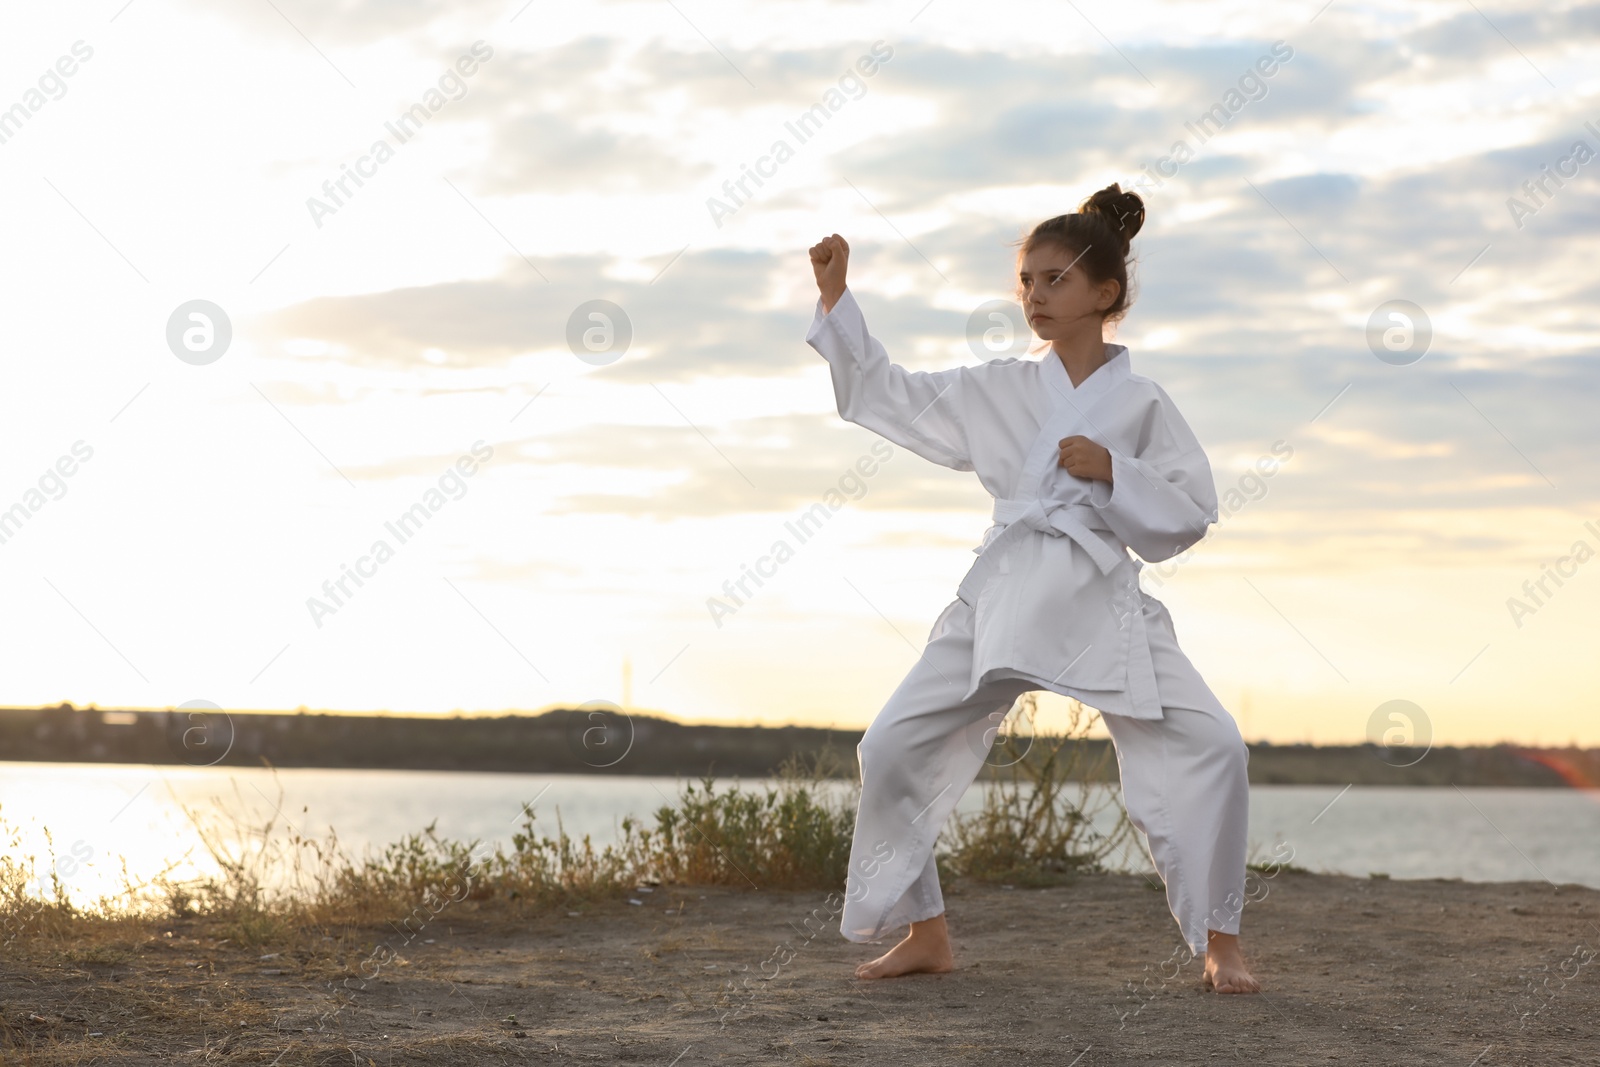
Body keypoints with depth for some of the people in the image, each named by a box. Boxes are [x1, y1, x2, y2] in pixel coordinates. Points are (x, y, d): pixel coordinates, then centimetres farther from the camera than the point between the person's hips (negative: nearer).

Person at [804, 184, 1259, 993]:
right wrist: (835, 296, 5)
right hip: (1002, 597, 3)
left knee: (1209, 747, -17)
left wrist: (1112, 471, -14)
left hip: (1104, 600, -2)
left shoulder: (1141, 404, 3)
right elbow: (885, 394, 12)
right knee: (894, 745, -5)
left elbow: (1191, 513, 0)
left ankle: (1219, 945, 0)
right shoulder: (997, 391, 10)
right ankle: (924, 935, 12)